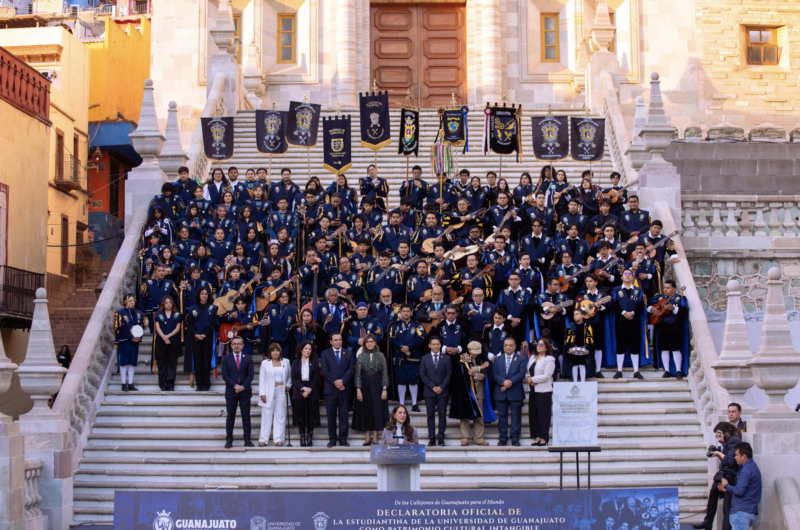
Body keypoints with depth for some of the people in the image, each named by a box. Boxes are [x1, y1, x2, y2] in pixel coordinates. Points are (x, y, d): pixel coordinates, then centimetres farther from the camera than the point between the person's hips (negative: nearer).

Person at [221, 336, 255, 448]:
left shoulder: (248, 359, 8)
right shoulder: (226, 359, 6)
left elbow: (251, 374, 1)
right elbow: (225, 375, -3)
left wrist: (243, 386, -13)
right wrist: (235, 386, -15)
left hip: (245, 391, 1)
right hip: (231, 391, 0)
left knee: (246, 417, 1)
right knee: (230, 417, 2)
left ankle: (247, 440, 4)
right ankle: (229, 440, 4)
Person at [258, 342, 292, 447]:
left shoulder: (286, 362, 10)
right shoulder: (265, 363, 6)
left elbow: (290, 376, 18)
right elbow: (262, 379, 2)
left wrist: (288, 385, -1)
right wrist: (262, 393, -6)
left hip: (281, 392, 2)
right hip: (269, 393, -1)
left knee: (280, 416, 0)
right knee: (266, 415, -2)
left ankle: (278, 439, 2)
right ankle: (263, 439, 1)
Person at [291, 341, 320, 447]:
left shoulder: (314, 362, 8)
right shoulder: (295, 362, 9)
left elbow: (316, 378, 2)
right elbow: (293, 378, 0)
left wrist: (309, 389, -12)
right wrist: (303, 388, -13)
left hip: (311, 393, 0)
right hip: (298, 393, 0)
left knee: (310, 416, -2)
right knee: (300, 416, -2)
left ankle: (310, 438, 4)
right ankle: (302, 437, 3)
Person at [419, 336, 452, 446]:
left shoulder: (446, 359, 5)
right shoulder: (425, 359, 6)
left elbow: (449, 374, 1)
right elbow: (422, 375, 1)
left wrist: (441, 387, -10)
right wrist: (432, 387, -9)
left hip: (443, 391, 0)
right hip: (429, 391, 0)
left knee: (442, 415, 0)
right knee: (430, 415, 2)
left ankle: (441, 437, 5)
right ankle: (431, 437, 5)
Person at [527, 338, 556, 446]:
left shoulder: (549, 359, -5)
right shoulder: (532, 358, 17)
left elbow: (546, 376, -14)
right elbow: (528, 372, 16)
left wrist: (532, 379, -11)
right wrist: (528, 379, -6)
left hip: (544, 391, -7)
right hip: (533, 390, 7)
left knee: (544, 414, -4)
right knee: (534, 414, 7)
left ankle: (544, 438, 1)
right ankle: (537, 437, 13)